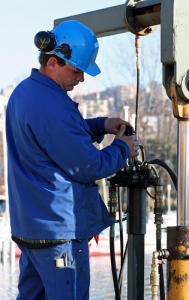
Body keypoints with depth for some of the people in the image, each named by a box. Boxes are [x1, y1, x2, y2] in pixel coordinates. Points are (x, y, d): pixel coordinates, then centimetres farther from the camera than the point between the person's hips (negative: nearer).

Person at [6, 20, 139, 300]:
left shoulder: (23, 92, 9)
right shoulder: (53, 107, -23)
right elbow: (88, 167, -17)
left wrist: (101, 125, 13)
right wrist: (123, 149, -1)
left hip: (26, 224, 10)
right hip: (58, 229, -10)